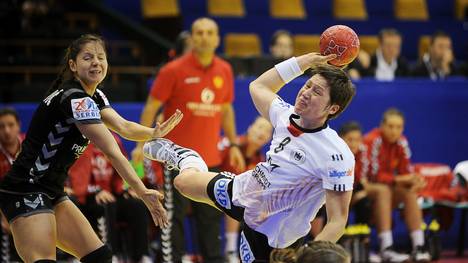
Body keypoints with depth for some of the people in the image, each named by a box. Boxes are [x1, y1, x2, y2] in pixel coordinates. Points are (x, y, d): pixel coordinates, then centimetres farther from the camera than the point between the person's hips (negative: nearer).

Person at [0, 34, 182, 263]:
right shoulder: (74, 98, -20)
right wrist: (143, 194, -27)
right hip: (26, 192, -10)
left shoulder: (95, 95, 11)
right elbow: (113, 153, -24)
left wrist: (154, 132, -17)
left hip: (51, 193, 10)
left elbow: (123, 127, 2)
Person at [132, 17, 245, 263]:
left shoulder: (224, 71, 5)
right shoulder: (174, 70, -9)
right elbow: (151, 107, -5)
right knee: (174, 215, -3)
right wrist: (141, 144, -11)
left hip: (211, 158, 5)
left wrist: (233, 144, 13)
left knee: (211, 215, 10)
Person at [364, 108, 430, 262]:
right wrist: (399, 180, -28)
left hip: (386, 186, 6)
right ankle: (386, 249, -42)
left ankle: (418, 246, -23)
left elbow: (405, 172, -1)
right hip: (362, 188, -6)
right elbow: (374, 175, -24)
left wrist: (414, 181, -23)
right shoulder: (373, 141, -20)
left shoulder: (401, 142, -1)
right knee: (383, 190, -34)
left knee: (410, 192, -18)